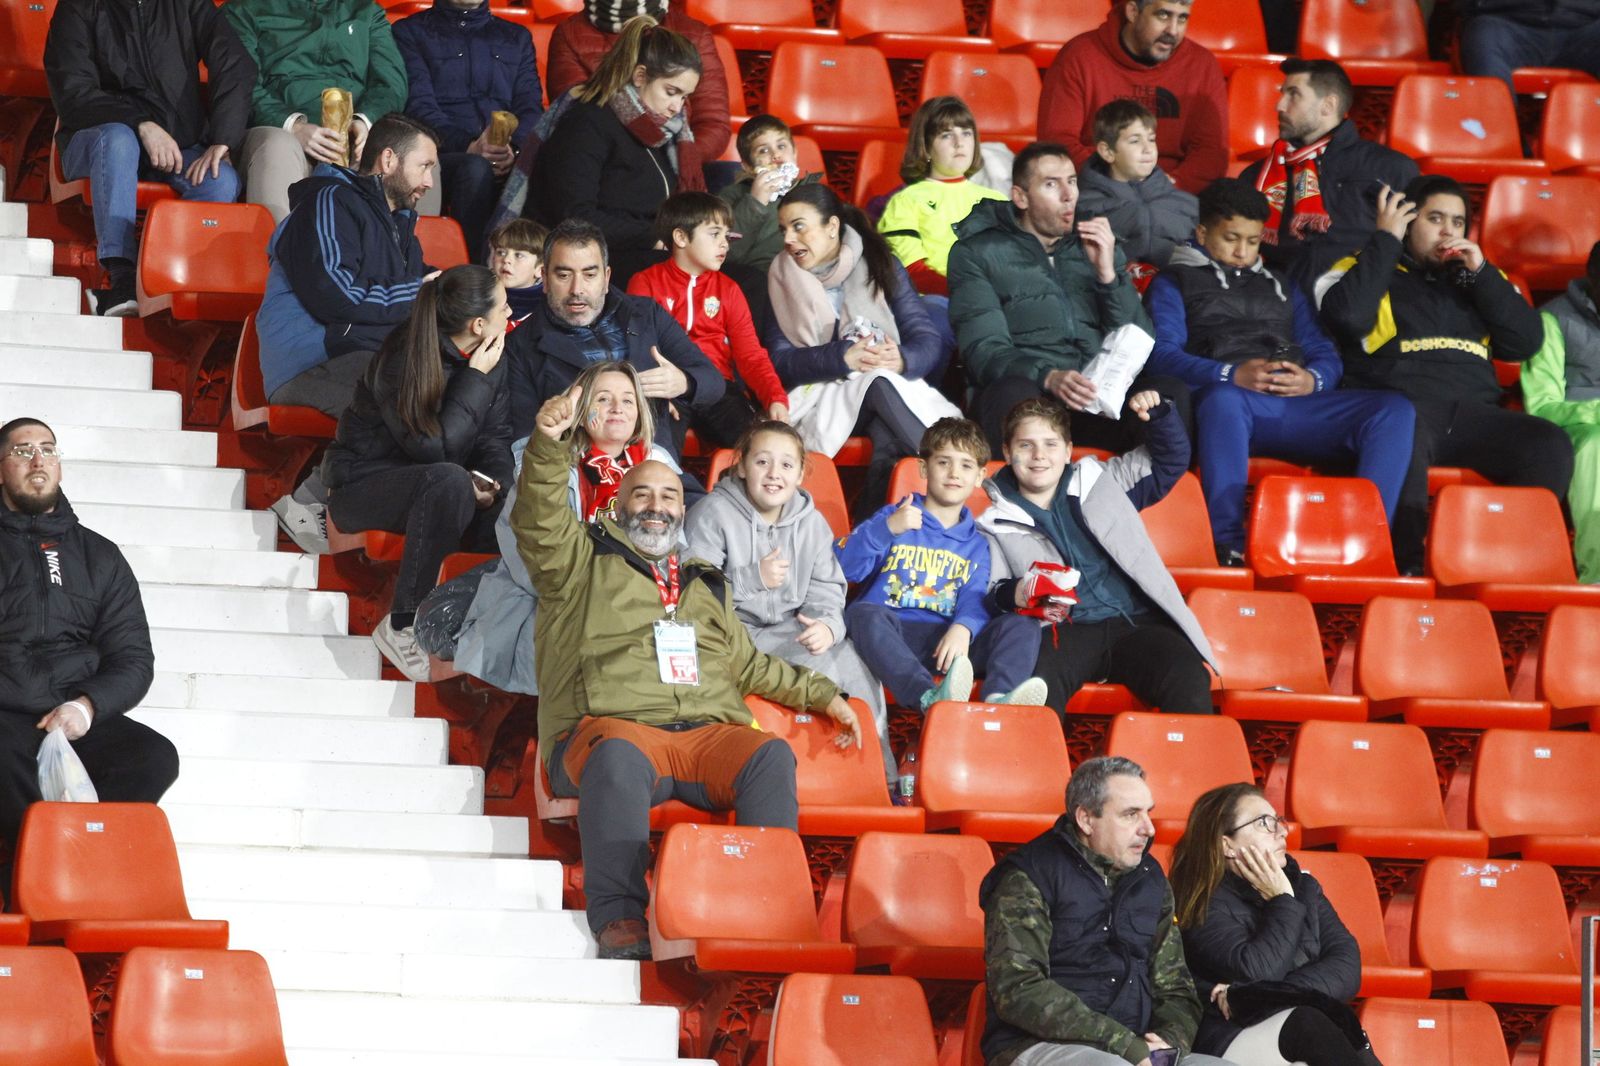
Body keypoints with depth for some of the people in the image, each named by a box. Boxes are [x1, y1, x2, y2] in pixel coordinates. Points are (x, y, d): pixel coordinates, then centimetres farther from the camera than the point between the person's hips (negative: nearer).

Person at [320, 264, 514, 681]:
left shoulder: (489, 357, -1)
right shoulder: (403, 360, -22)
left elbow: (496, 436, 2)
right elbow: (432, 447, -26)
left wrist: (491, 481, -20)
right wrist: (474, 379, -25)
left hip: (422, 486, 7)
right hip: (364, 485, -7)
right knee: (449, 480, -38)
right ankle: (403, 626, -31)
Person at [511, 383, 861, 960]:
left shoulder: (706, 585, 36)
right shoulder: (582, 562, 20)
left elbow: (749, 665, 44)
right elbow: (539, 519, 1)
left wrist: (822, 695, 37)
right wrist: (548, 444, -17)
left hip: (708, 733, 4)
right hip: (613, 725, -4)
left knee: (771, 755, -29)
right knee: (618, 756, -41)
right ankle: (618, 918, -44)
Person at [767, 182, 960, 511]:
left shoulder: (881, 265, 11)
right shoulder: (783, 280, 11)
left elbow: (930, 343, 3)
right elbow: (780, 360, -1)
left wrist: (902, 359, -22)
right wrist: (844, 358, -18)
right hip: (821, 395, 0)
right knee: (878, 382, -35)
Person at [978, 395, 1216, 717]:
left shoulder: (1101, 483, 22)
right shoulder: (996, 526, 18)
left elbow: (1168, 461, 28)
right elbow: (988, 598, 14)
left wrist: (1159, 412, 10)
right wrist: (1011, 595, -8)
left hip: (1136, 625, 2)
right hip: (1063, 632, -2)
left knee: (1188, 684, -29)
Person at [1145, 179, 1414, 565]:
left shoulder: (1281, 286, 35)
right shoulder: (1174, 283, 21)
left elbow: (1326, 354, 23)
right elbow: (1162, 355, 2)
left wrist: (1312, 380, -3)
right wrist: (1231, 375, -15)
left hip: (1296, 403, 5)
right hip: (1229, 402, -5)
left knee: (1394, 410, -21)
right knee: (1223, 399, -44)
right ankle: (1228, 546, -47)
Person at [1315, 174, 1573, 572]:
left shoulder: (1475, 278, 28)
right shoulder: (1367, 268, 17)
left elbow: (1527, 342, 15)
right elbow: (1349, 316, -6)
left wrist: (1481, 272, 8)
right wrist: (1385, 239, 2)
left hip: (1474, 409, 4)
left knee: (1551, 446, -25)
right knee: (1404, 439, -41)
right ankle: (1410, 565, -38)